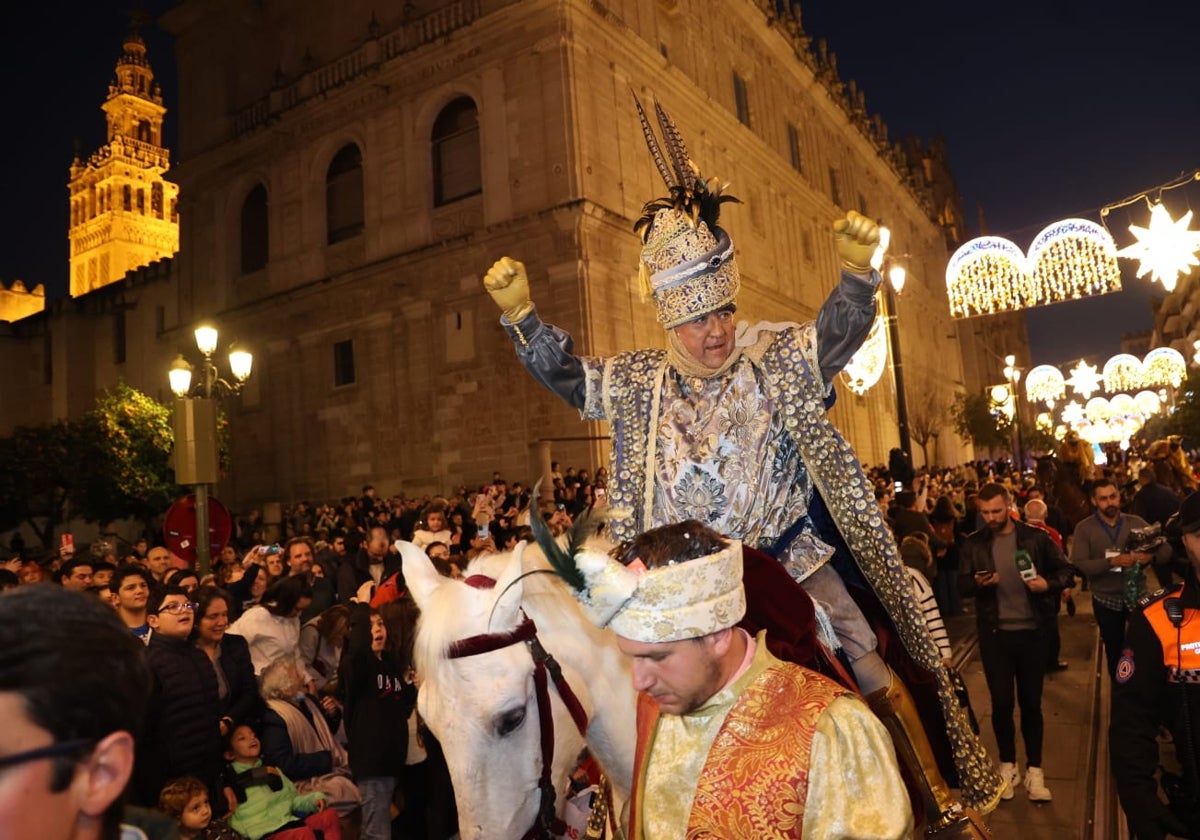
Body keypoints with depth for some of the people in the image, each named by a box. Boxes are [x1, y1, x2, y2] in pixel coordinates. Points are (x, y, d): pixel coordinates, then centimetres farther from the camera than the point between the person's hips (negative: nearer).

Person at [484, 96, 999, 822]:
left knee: (873, 671, 2)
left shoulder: (776, 357, -4)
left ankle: (939, 790, 22)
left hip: (791, 556, -1)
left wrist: (857, 275, -33)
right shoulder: (641, 384, 0)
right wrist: (520, 313, -8)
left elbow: (837, 334, -14)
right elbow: (566, 374, 3)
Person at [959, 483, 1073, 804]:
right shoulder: (973, 544, 1)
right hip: (994, 633, 1)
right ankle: (1007, 765, 24)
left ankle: (1034, 769, 23)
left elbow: (1065, 570, 2)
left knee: (1031, 702, 10)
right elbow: (962, 585, 1)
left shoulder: (1036, 537, -3)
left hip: (1031, 630, -1)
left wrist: (1049, 584, -18)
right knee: (1001, 702, 6)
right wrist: (978, 583, -20)